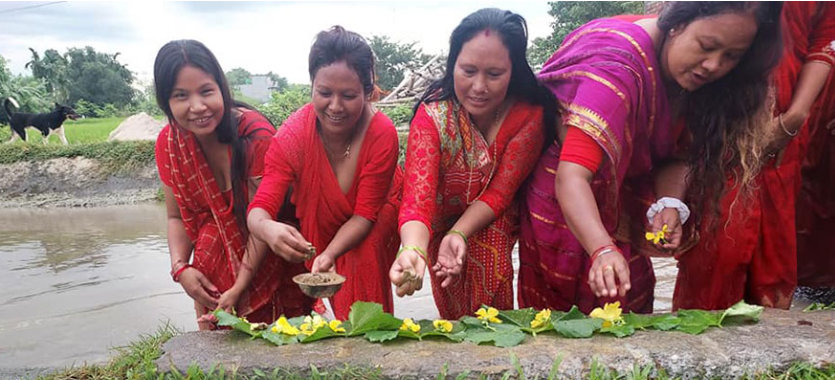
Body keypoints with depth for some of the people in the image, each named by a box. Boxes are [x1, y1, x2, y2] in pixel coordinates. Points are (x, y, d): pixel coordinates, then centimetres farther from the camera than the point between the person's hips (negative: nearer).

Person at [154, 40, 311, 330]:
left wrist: (239, 289, -19)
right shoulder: (168, 142, -7)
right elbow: (177, 217, 3)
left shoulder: (256, 135, -24)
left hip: (267, 260, -4)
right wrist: (180, 268, -13)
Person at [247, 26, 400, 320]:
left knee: (364, 253, -28)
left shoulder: (383, 135, -31)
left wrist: (330, 255, -41)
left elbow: (365, 214, -25)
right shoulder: (292, 134, -27)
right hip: (317, 224, 3)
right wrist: (268, 229, -55)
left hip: (374, 221, -3)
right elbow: (260, 206, -31)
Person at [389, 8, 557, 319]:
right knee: (455, 317, -10)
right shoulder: (433, 114, -24)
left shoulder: (530, 115, -22)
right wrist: (413, 249, -54)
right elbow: (417, 199, -34)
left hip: (496, 224, 1)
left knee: (490, 243, -28)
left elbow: (499, 193, -18)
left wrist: (459, 234, -36)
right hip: (443, 225, 0)